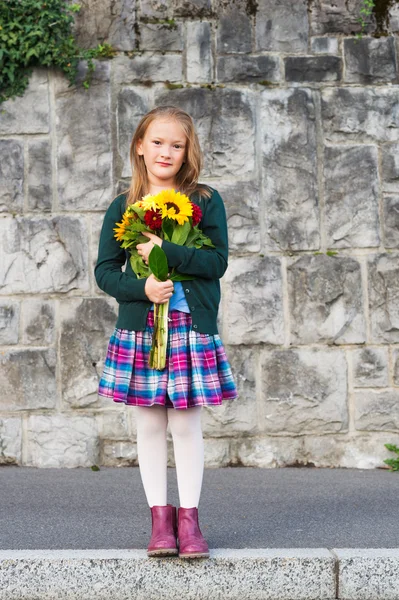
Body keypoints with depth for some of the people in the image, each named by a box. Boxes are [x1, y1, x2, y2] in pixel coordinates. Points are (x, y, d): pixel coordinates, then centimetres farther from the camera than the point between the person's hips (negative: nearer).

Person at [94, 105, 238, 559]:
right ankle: (160, 517, 15)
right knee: (149, 424, 6)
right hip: (139, 327, 2)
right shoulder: (123, 207, 6)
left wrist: (165, 252, -18)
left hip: (191, 328, -2)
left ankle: (189, 518, 12)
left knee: (186, 423, 1)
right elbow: (104, 270, 4)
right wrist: (142, 288, -14)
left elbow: (217, 261, -7)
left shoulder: (206, 201, 2)